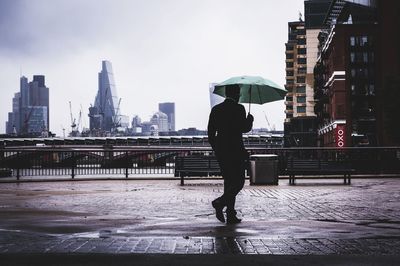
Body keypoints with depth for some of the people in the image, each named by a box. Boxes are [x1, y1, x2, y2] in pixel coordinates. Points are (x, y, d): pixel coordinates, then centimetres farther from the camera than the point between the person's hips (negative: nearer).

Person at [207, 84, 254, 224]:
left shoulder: (215, 109, 9)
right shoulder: (238, 108, -9)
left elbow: (210, 133, 10)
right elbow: (245, 128, -13)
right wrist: (250, 120, 7)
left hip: (220, 151, 7)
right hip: (235, 151, -7)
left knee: (229, 182, 12)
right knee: (238, 182, 0)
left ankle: (231, 215, 9)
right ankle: (220, 202, -21)